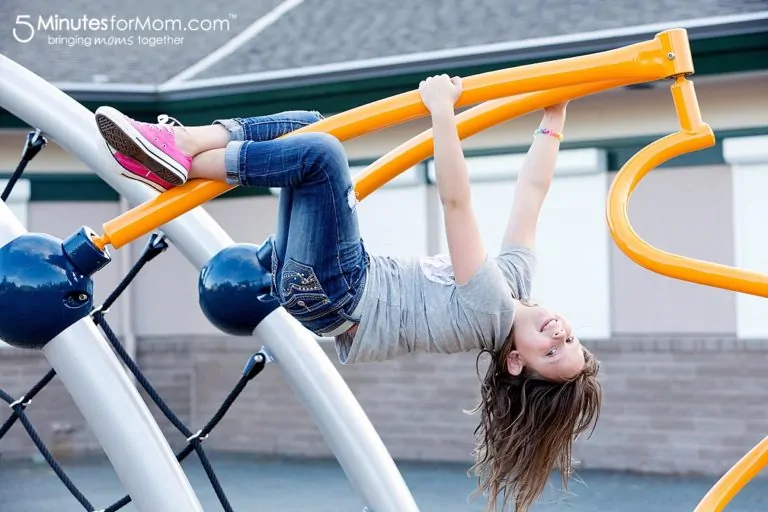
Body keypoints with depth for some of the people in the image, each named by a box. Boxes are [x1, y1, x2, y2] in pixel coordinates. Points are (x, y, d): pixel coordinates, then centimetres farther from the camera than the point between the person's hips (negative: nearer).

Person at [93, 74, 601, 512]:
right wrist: (553, 121, 9)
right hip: (343, 289, 9)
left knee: (320, 152, -31)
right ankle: (181, 143, -4)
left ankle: (181, 165, -17)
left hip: (327, 294, -9)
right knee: (308, 124, 5)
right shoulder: (518, 275, 1)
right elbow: (532, 191, 9)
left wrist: (443, 110, -29)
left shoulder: (488, 307, -21)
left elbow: (456, 201, -28)